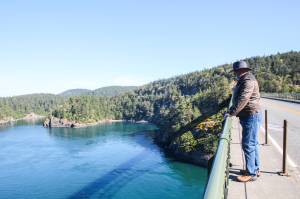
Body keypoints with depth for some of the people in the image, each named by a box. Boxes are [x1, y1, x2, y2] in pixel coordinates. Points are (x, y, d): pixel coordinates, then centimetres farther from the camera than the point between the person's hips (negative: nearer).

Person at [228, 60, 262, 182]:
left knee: (248, 145, -6)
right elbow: (238, 98, 20)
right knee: (253, 144, 17)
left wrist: (233, 112, -19)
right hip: (249, 116, 11)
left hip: (251, 116, -11)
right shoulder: (243, 81, 16)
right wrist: (232, 109, 8)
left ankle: (251, 173, 3)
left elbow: (243, 99, -26)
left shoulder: (248, 81, -18)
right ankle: (255, 169, 28)